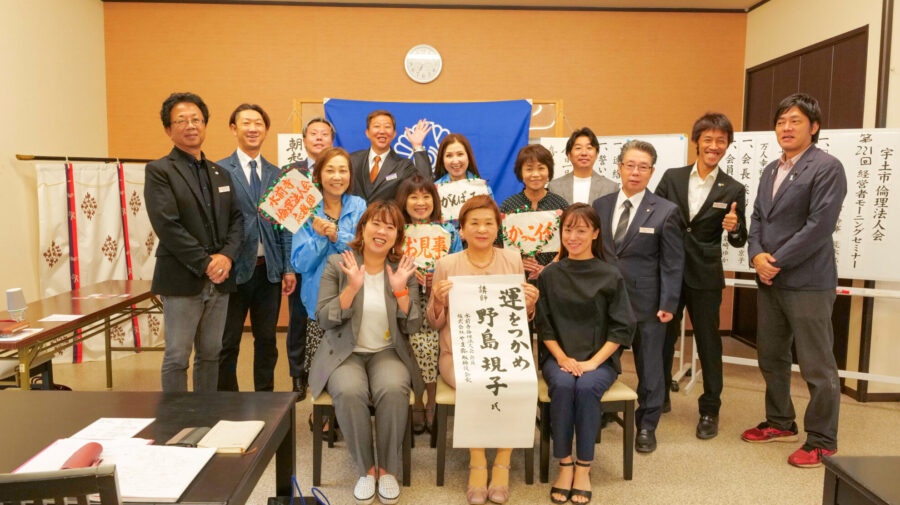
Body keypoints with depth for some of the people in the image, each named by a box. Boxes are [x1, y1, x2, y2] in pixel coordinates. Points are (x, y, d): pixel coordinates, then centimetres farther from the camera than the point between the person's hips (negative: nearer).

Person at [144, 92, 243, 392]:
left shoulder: (220, 173, 15)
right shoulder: (159, 171, -4)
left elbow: (236, 219, 10)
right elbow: (166, 225, -13)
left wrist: (227, 255, -8)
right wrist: (204, 264, -15)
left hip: (219, 279, 6)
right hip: (182, 280, -5)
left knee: (210, 355, 13)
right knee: (177, 359, 2)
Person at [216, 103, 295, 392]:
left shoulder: (276, 175, 10)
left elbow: (285, 224, 10)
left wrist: (289, 268, 4)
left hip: (269, 270, 4)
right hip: (235, 269, -4)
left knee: (266, 340, 13)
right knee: (228, 343, 7)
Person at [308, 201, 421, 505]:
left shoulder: (404, 270, 3)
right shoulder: (337, 264, -1)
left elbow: (412, 327, -1)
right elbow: (323, 319, -7)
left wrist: (400, 289, -17)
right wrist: (353, 287, -20)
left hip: (388, 353, 1)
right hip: (345, 353, -1)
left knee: (393, 391, -31)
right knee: (349, 393, -32)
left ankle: (387, 469, -8)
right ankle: (365, 469, -8)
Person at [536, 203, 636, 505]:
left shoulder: (610, 276, 1)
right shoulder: (549, 275, 6)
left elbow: (622, 328, -1)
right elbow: (543, 325, 5)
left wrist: (593, 362, -12)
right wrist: (562, 358, -10)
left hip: (600, 358, -1)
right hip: (559, 356, 1)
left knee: (587, 387, -31)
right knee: (563, 385, -30)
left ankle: (584, 467, -14)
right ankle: (565, 465, -15)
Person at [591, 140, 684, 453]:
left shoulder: (666, 212, -3)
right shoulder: (600, 206, 7)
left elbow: (672, 263, -4)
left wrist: (668, 304, -9)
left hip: (646, 303, -2)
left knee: (649, 366, 8)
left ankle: (646, 425, 24)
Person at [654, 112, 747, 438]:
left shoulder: (732, 189, 0)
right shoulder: (672, 178, 3)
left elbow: (738, 241, 0)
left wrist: (734, 228, -22)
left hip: (705, 276, -2)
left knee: (708, 342, 7)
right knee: (663, 336, 14)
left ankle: (710, 410, 22)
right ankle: (660, 397, 32)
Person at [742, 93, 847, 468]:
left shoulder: (826, 168, -9)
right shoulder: (771, 170, 16)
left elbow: (820, 225, -17)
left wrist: (778, 261, -16)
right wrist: (757, 255, -5)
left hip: (807, 282, -8)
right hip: (769, 281, 8)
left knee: (817, 366, 1)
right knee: (771, 357, 17)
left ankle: (822, 441, 16)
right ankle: (780, 423, 33)